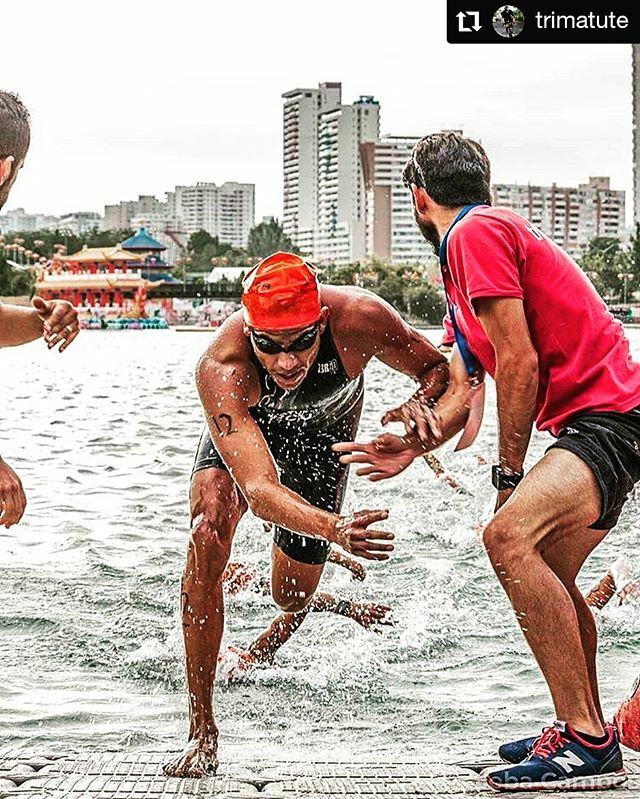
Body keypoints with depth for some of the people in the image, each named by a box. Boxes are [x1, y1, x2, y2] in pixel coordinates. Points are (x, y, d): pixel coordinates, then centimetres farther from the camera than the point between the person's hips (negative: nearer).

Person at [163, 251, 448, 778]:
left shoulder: (359, 318, -40)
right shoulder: (222, 369, -44)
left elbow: (438, 366, -21)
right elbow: (259, 489, -51)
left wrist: (422, 407, -45)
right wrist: (334, 528, -69)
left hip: (322, 439, 2)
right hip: (243, 431, -2)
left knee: (293, 598, 9)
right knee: (208, 533, -32)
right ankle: (202, 731, -23)